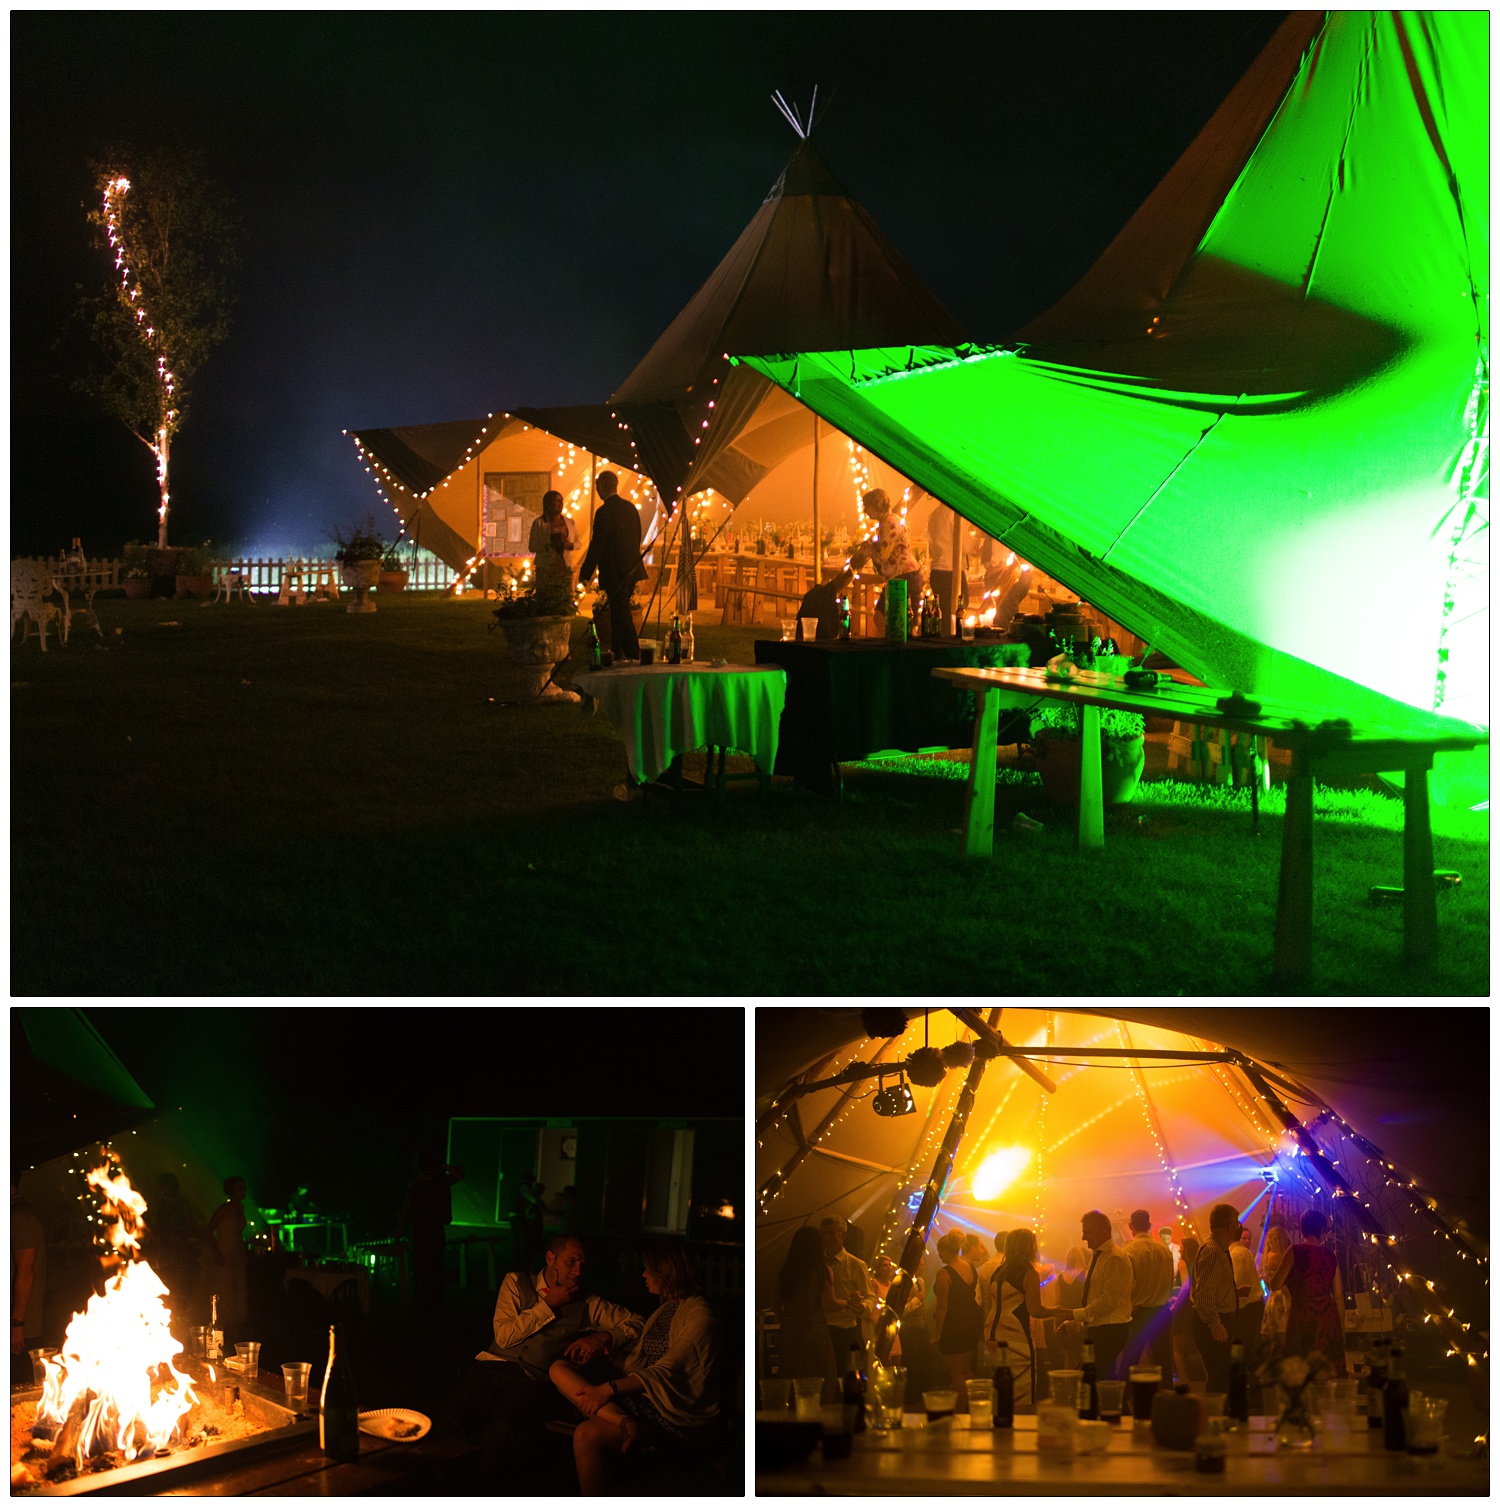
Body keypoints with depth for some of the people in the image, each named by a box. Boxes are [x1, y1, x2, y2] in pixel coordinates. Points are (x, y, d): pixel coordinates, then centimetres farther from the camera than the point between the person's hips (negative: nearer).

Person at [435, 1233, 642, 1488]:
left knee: (500, 1434, -37)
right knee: (451, 1422, -32)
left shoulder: (588, 1304, 19)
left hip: (534, 1380, -1)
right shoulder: (516, 1282, 19)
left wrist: (602, 1338, -1)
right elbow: (504, 1335, 6)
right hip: (493, 1365, 1)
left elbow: (635, 1324, 16)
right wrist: (548, 1304, 4)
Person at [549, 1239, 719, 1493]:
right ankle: (625, 1423, -32)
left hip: (674, 1414, -9)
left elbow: (664, 1373, -19)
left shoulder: (699, 1316, -9)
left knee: (588, 1435, -32)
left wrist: (611, 1388, -26)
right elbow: (636, 1364, 16)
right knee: (559, 1369, -11)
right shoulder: (664, 1310, 21)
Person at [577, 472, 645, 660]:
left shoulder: (605, 512, -16)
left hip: (614, 573, -8)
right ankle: (618, 654, 27)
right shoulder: (630, 508, 8)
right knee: (618, 614, 19)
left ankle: (634, 657, -8)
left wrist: (585, 573, -6)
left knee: (621, 616, -5)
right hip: (631, 571, 8)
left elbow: (597, 544, -15)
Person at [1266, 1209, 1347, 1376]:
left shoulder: (1295, 1252, -4)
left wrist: (1279, 1268, 15)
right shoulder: (1331, 1256, 7)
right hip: (1329, 1318, 4)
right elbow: (1339, 1295, 10)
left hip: (1303, 1317, -4)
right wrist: (1341, 1325, 19)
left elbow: (1275, 1285, -6)